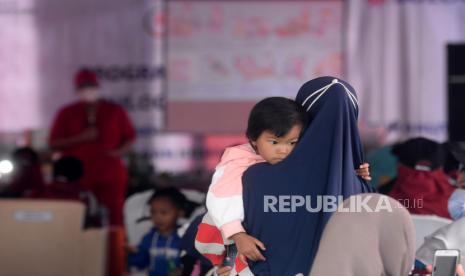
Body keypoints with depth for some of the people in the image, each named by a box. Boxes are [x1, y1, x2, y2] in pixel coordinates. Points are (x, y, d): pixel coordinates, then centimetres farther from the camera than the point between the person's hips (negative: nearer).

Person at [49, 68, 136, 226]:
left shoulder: (115, 111, 13)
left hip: (110, 177, 1)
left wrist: (120, 151, -7)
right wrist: (81, 138, -8)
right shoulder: (66, 114, 11)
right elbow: (54, 143, 6)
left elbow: (130, 137, 15)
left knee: (114, 219, -8)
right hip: (77, 177, 0)